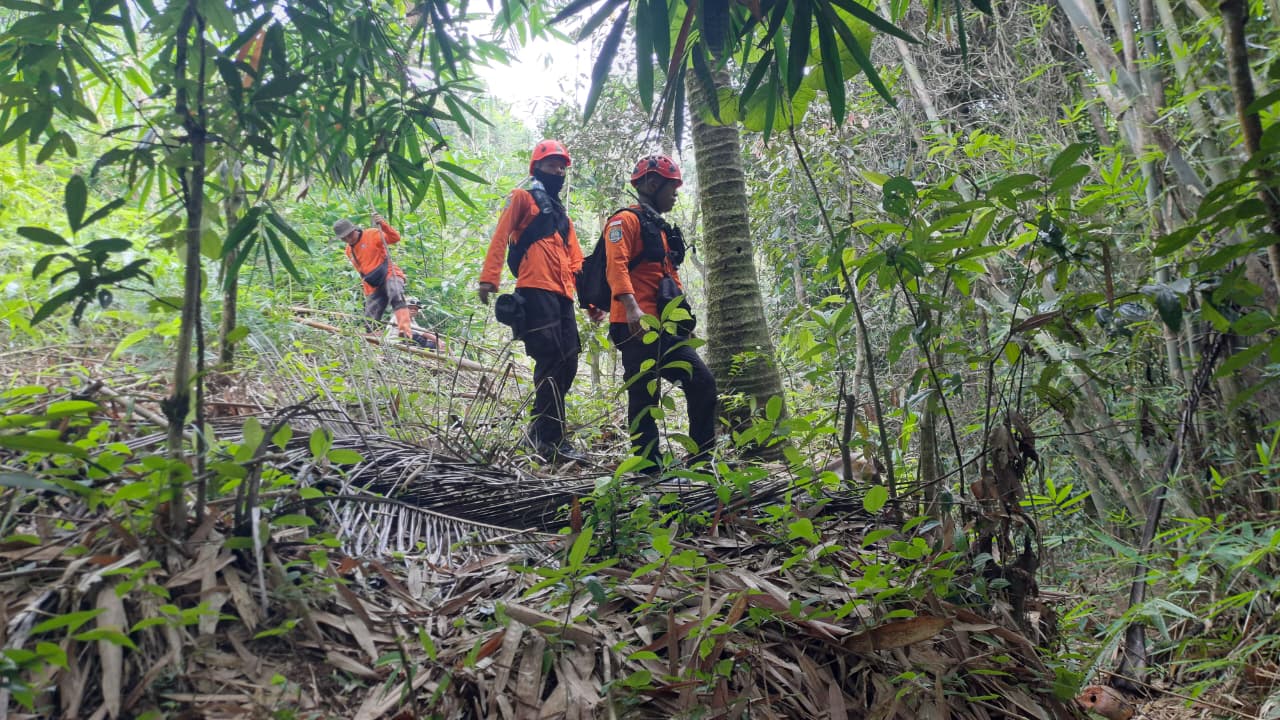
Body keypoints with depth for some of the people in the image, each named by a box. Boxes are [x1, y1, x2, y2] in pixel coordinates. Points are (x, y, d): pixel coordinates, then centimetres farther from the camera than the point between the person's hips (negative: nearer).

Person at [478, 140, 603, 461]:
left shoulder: (562, 215, 31)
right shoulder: (523, 198, 10)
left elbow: (575, 262, 28)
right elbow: (500, 236, -4)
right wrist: (488, 278, -17)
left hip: (563, 297, 8)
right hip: (536, 292, -8)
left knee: (567, 365, 2)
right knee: (551, 362, -13)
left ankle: (540, 432, 11)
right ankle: (551, 439, -11)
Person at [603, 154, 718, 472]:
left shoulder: (662, 229, 26)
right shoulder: (626, 220, -2)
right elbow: (616, 264, -18)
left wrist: (682, 316, 23)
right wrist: (631, 307, -30)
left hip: (666, 330, 9)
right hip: (636, 327, -9)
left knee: (703, 383, 3)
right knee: (644, 397, -7)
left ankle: (700, 461, 8)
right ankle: (650, 469, -3)